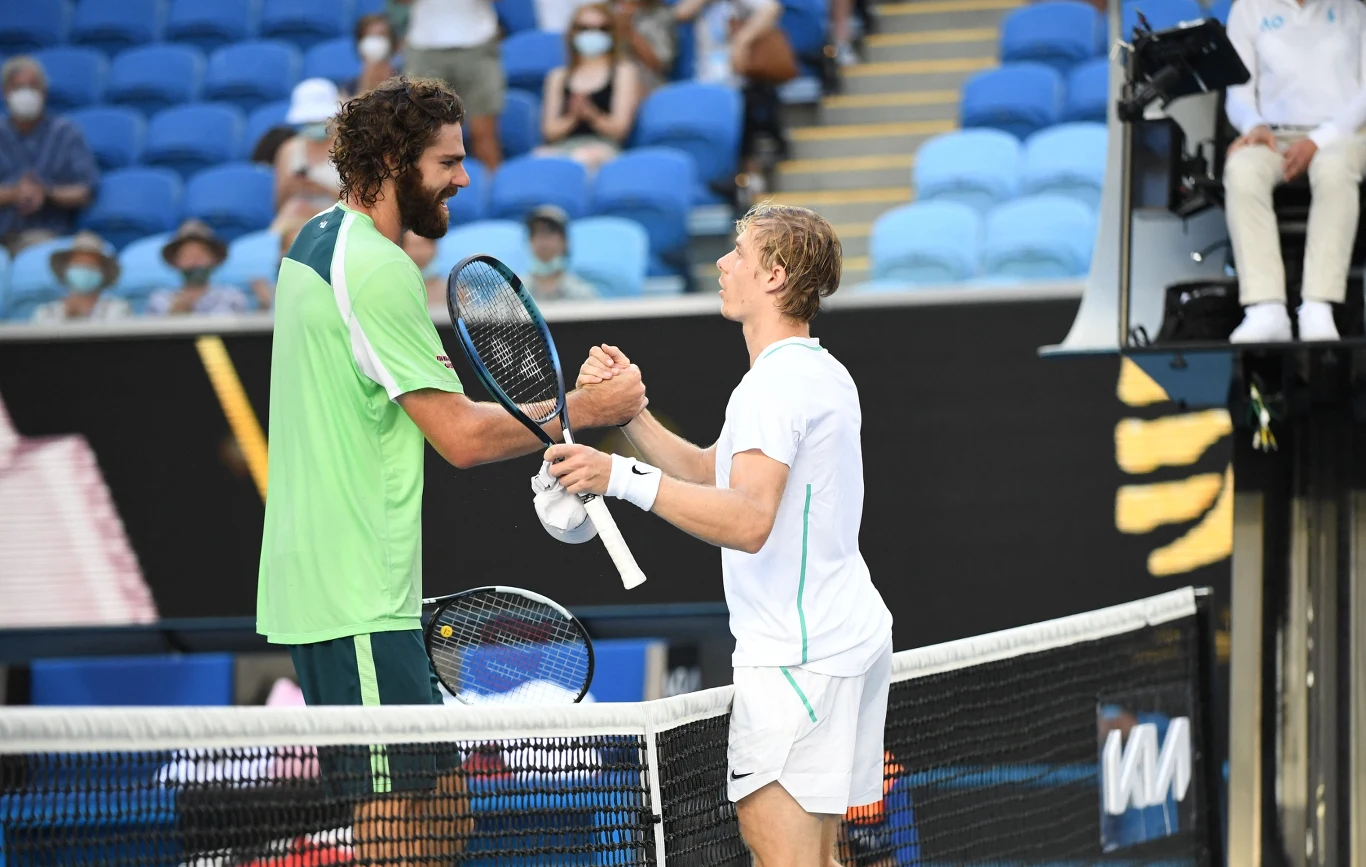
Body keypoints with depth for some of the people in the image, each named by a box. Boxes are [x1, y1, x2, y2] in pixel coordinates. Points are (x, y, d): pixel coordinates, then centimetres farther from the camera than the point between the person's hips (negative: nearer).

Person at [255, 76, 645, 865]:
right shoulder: (378, 269, -17)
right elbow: (463, 436, -17)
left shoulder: (318, 242, 15)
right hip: (357, 601, -10)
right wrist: (582, 409, -7)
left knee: (440, 799, 13)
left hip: (318, 584, 10)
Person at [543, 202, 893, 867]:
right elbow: (706, 474, 24)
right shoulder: (819, 372, 17)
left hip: (796, 653, -11)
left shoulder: (777, 383, -17)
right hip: (847, 637, 11)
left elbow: (748, 521, -31)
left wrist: (623, 477, -36)